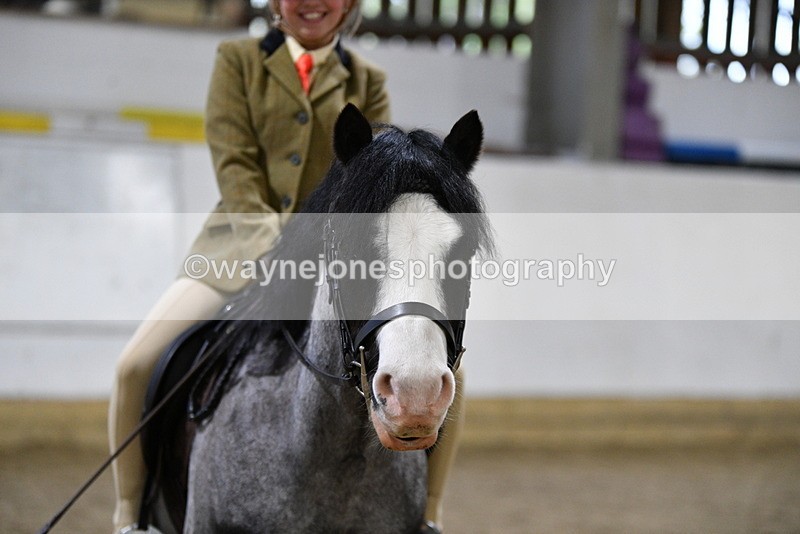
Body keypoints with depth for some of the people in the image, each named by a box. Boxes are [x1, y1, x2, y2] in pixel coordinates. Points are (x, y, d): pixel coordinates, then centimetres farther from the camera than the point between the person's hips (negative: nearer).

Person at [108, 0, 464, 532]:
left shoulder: (367, 82, 11)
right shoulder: (238, 60, 6)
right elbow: (234, 165, -3)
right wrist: (273, 239, -18)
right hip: (246, 242, -1)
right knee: (136, 366, -18)